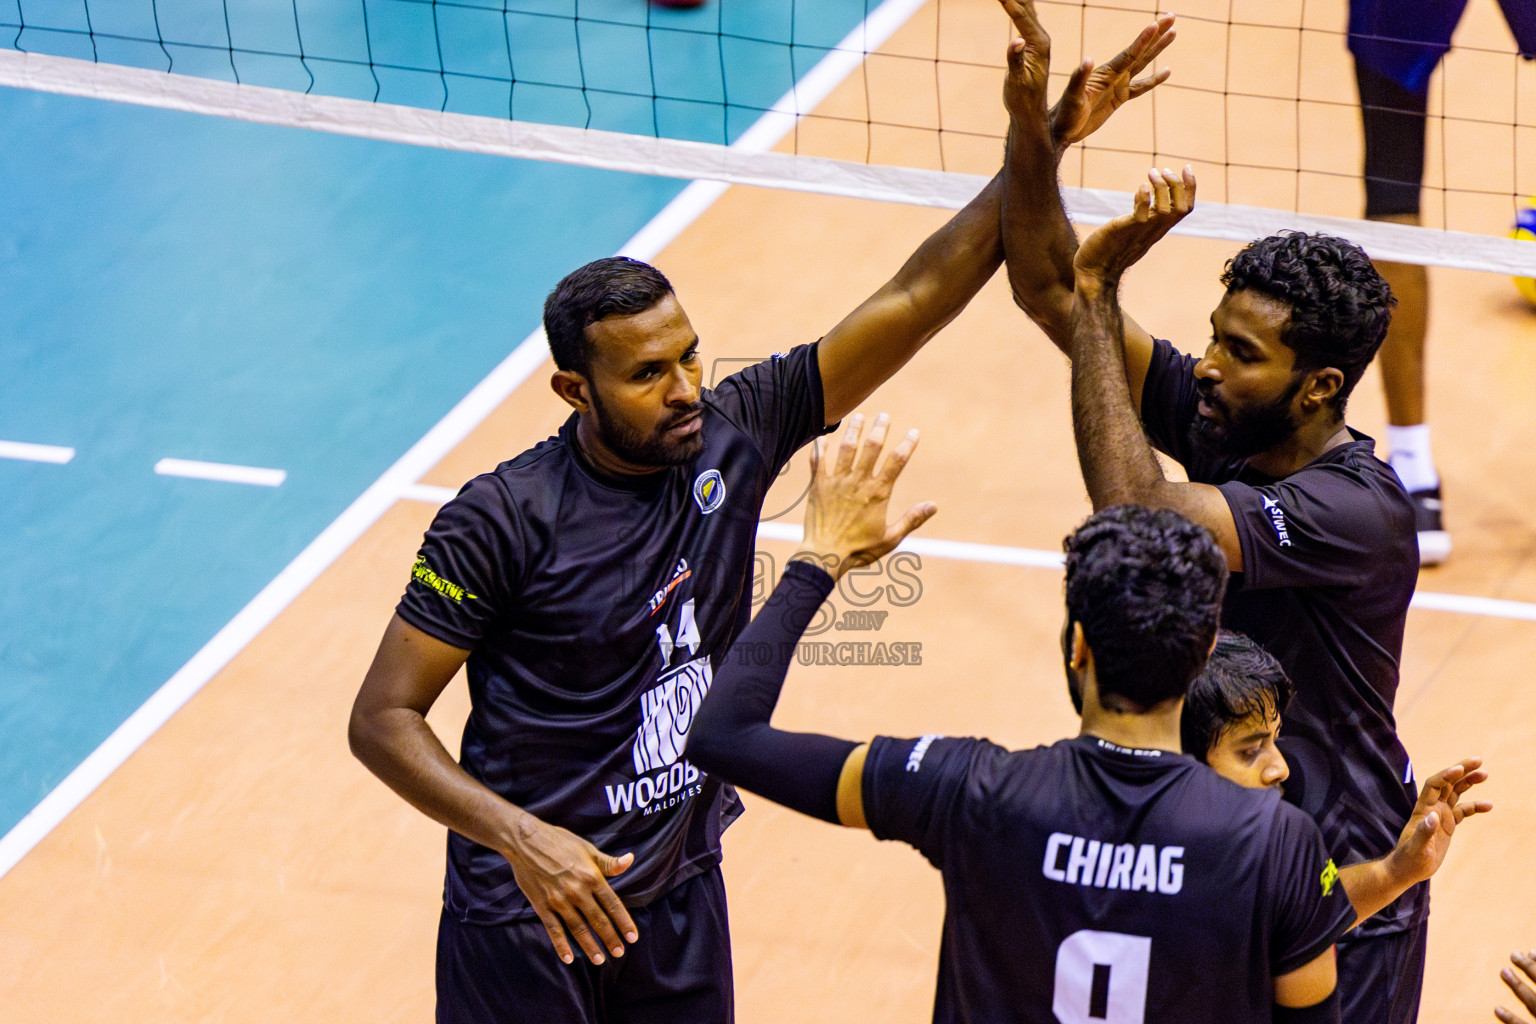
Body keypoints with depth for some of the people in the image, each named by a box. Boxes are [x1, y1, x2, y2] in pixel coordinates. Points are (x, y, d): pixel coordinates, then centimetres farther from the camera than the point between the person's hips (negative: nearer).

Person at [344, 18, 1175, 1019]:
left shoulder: (730, 432, -7)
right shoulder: (503, 520, -19)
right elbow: (383, 719, -17)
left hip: (681, 892, 5)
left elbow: (917, 299, -10)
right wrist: (521, 838, -31)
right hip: (529, 913, -5)